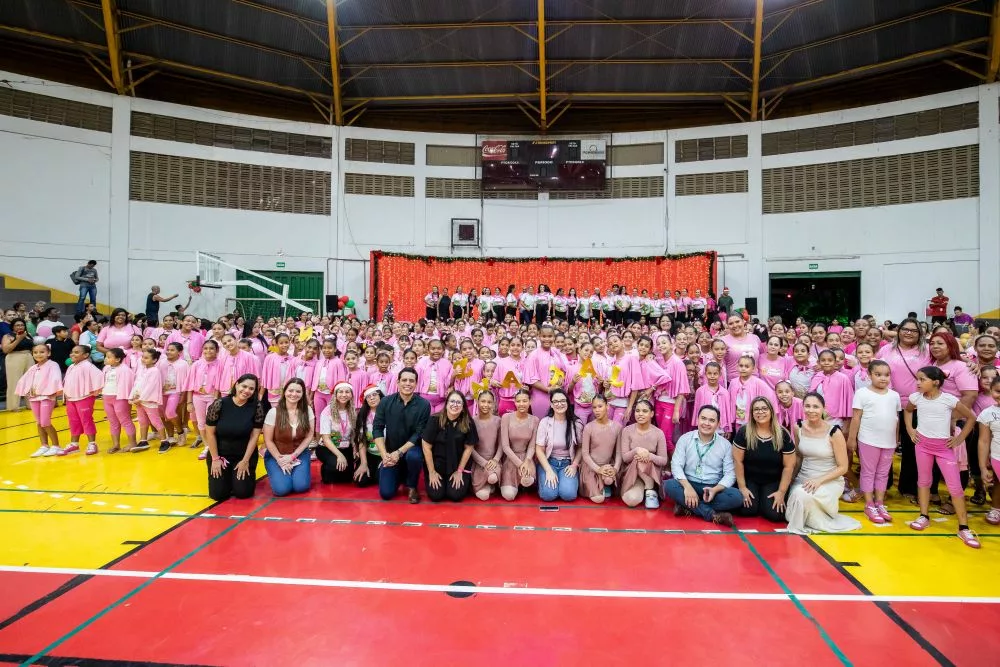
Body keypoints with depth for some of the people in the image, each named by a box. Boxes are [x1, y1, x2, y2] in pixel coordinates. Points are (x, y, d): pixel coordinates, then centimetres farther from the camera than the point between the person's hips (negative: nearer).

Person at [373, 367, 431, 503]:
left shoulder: (424, 404, -12)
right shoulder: (386, 402, -6)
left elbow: (419, 433, -15)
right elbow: (377, 429, -7)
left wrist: (399, 452, -23)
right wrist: (384, 454, -18)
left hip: (411, 448, -2)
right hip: (391, 452, 2)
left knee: (413, 456, -37)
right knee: (386, 493, -7)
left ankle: (412, 487, -5)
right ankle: (401, 475, 29)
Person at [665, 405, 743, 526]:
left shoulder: (725, 444, 1)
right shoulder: (685, 439, -1)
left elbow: (730, 473, -4)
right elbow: (676, 465, -9)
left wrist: (715, 490, -23)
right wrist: (687, 487, -27)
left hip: (714, 488, 1)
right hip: (689, 485, -1)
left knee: (736, 497, -28)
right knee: (669, 485, -31)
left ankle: (687, 506, -23)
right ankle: (713, 514, -27)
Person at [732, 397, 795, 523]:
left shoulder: (783, 435, -8)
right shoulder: (743, 432, -12)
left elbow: (789, 466, -5)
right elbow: (738, 461, -8)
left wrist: (781, 492, -8)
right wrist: (742, 487, -9)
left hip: (774, 482, 1)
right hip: (749, 480, 0)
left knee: (775, 514, -18)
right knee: (747, 510, -19)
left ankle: (764, 501, 16)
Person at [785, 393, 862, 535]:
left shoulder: (834, 433, -16)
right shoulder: (799, 428, -3)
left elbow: (842, 467, -10)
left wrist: (819, 480, -21)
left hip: (830, 481, -5)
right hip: (803, 479, 5)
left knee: (802, 495, -32)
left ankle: (818, 522, -3)